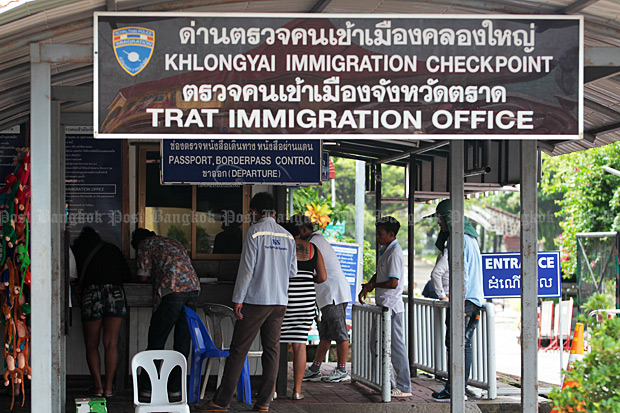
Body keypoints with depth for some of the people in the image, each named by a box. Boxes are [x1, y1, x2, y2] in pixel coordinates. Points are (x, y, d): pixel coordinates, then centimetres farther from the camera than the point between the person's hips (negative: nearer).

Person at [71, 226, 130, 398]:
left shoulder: (76, 251, 14)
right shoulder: (112, 249, 20)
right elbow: (127, 275, 19)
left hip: (91, 295, -2)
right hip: (116, 294, 2)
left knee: (92, 345, 9)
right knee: (111, 344, 5)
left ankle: (98, 386, 0)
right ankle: (108, 387, 3)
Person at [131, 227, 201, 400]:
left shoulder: (146, 244, 12)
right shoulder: (174, 243, 31)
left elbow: (143, 277, 6)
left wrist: (151, 276, 28)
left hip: (172, 291, -6)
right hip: (193, 288, 6)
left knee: (156, 342, 2)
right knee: (182, 343, 10)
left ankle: (147, 387, 4)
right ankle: (175, 388, 11)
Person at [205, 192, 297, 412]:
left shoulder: (254, 232, -7)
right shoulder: (287, 236, 9)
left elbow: (247, 268, -11)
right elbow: (292, 271, 13)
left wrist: (238, 299, -8)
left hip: (256, 299, -5)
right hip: (280, 301, 5)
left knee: (238, 349, -2)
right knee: (272, 349, 7)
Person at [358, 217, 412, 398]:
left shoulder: (395, 253, -16)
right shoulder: (384, 250, 14)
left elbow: (393, 282, -24)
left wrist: (372, 285, -10)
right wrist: (367, 287, 6)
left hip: (392, 305, -10)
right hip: (383, 304, 10)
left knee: (396, 345, -6)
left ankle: (404, 388, -1)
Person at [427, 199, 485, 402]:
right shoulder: (470, 237, 19)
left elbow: (462, 271, -19)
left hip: (463, 299, -10)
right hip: (475, 298, 10)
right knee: (464, 344, 10)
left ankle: (454, 390, -8)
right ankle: (459, 387, 12)